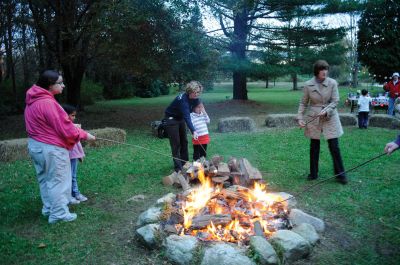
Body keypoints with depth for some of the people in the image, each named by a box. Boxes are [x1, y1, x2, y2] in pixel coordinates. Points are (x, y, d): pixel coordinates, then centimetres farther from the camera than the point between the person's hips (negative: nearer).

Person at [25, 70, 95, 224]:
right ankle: (59, 214, 12)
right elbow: (65, 128, -21)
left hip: (36, 145, 10)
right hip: (51, 149, -10)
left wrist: (73, 127, 7)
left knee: (45, 179, 19)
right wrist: (85, 135, -8)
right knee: (58, 181, 3)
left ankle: (48, 208, 33)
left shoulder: (34, 101, 7)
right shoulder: (48, 103, -24)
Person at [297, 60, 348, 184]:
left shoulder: (332, 83, -6)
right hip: (313, 119, 1)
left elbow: (335, 101, -5)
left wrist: (326, 111, -21)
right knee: (314, 147, 9)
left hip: (330, 118, -1)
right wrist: (300, 118, -5)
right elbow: (303, 103, 3)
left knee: (334, 147, -1)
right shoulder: (308, 85, -4)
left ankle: (340, 174, 13)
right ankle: (313, 173, 22)